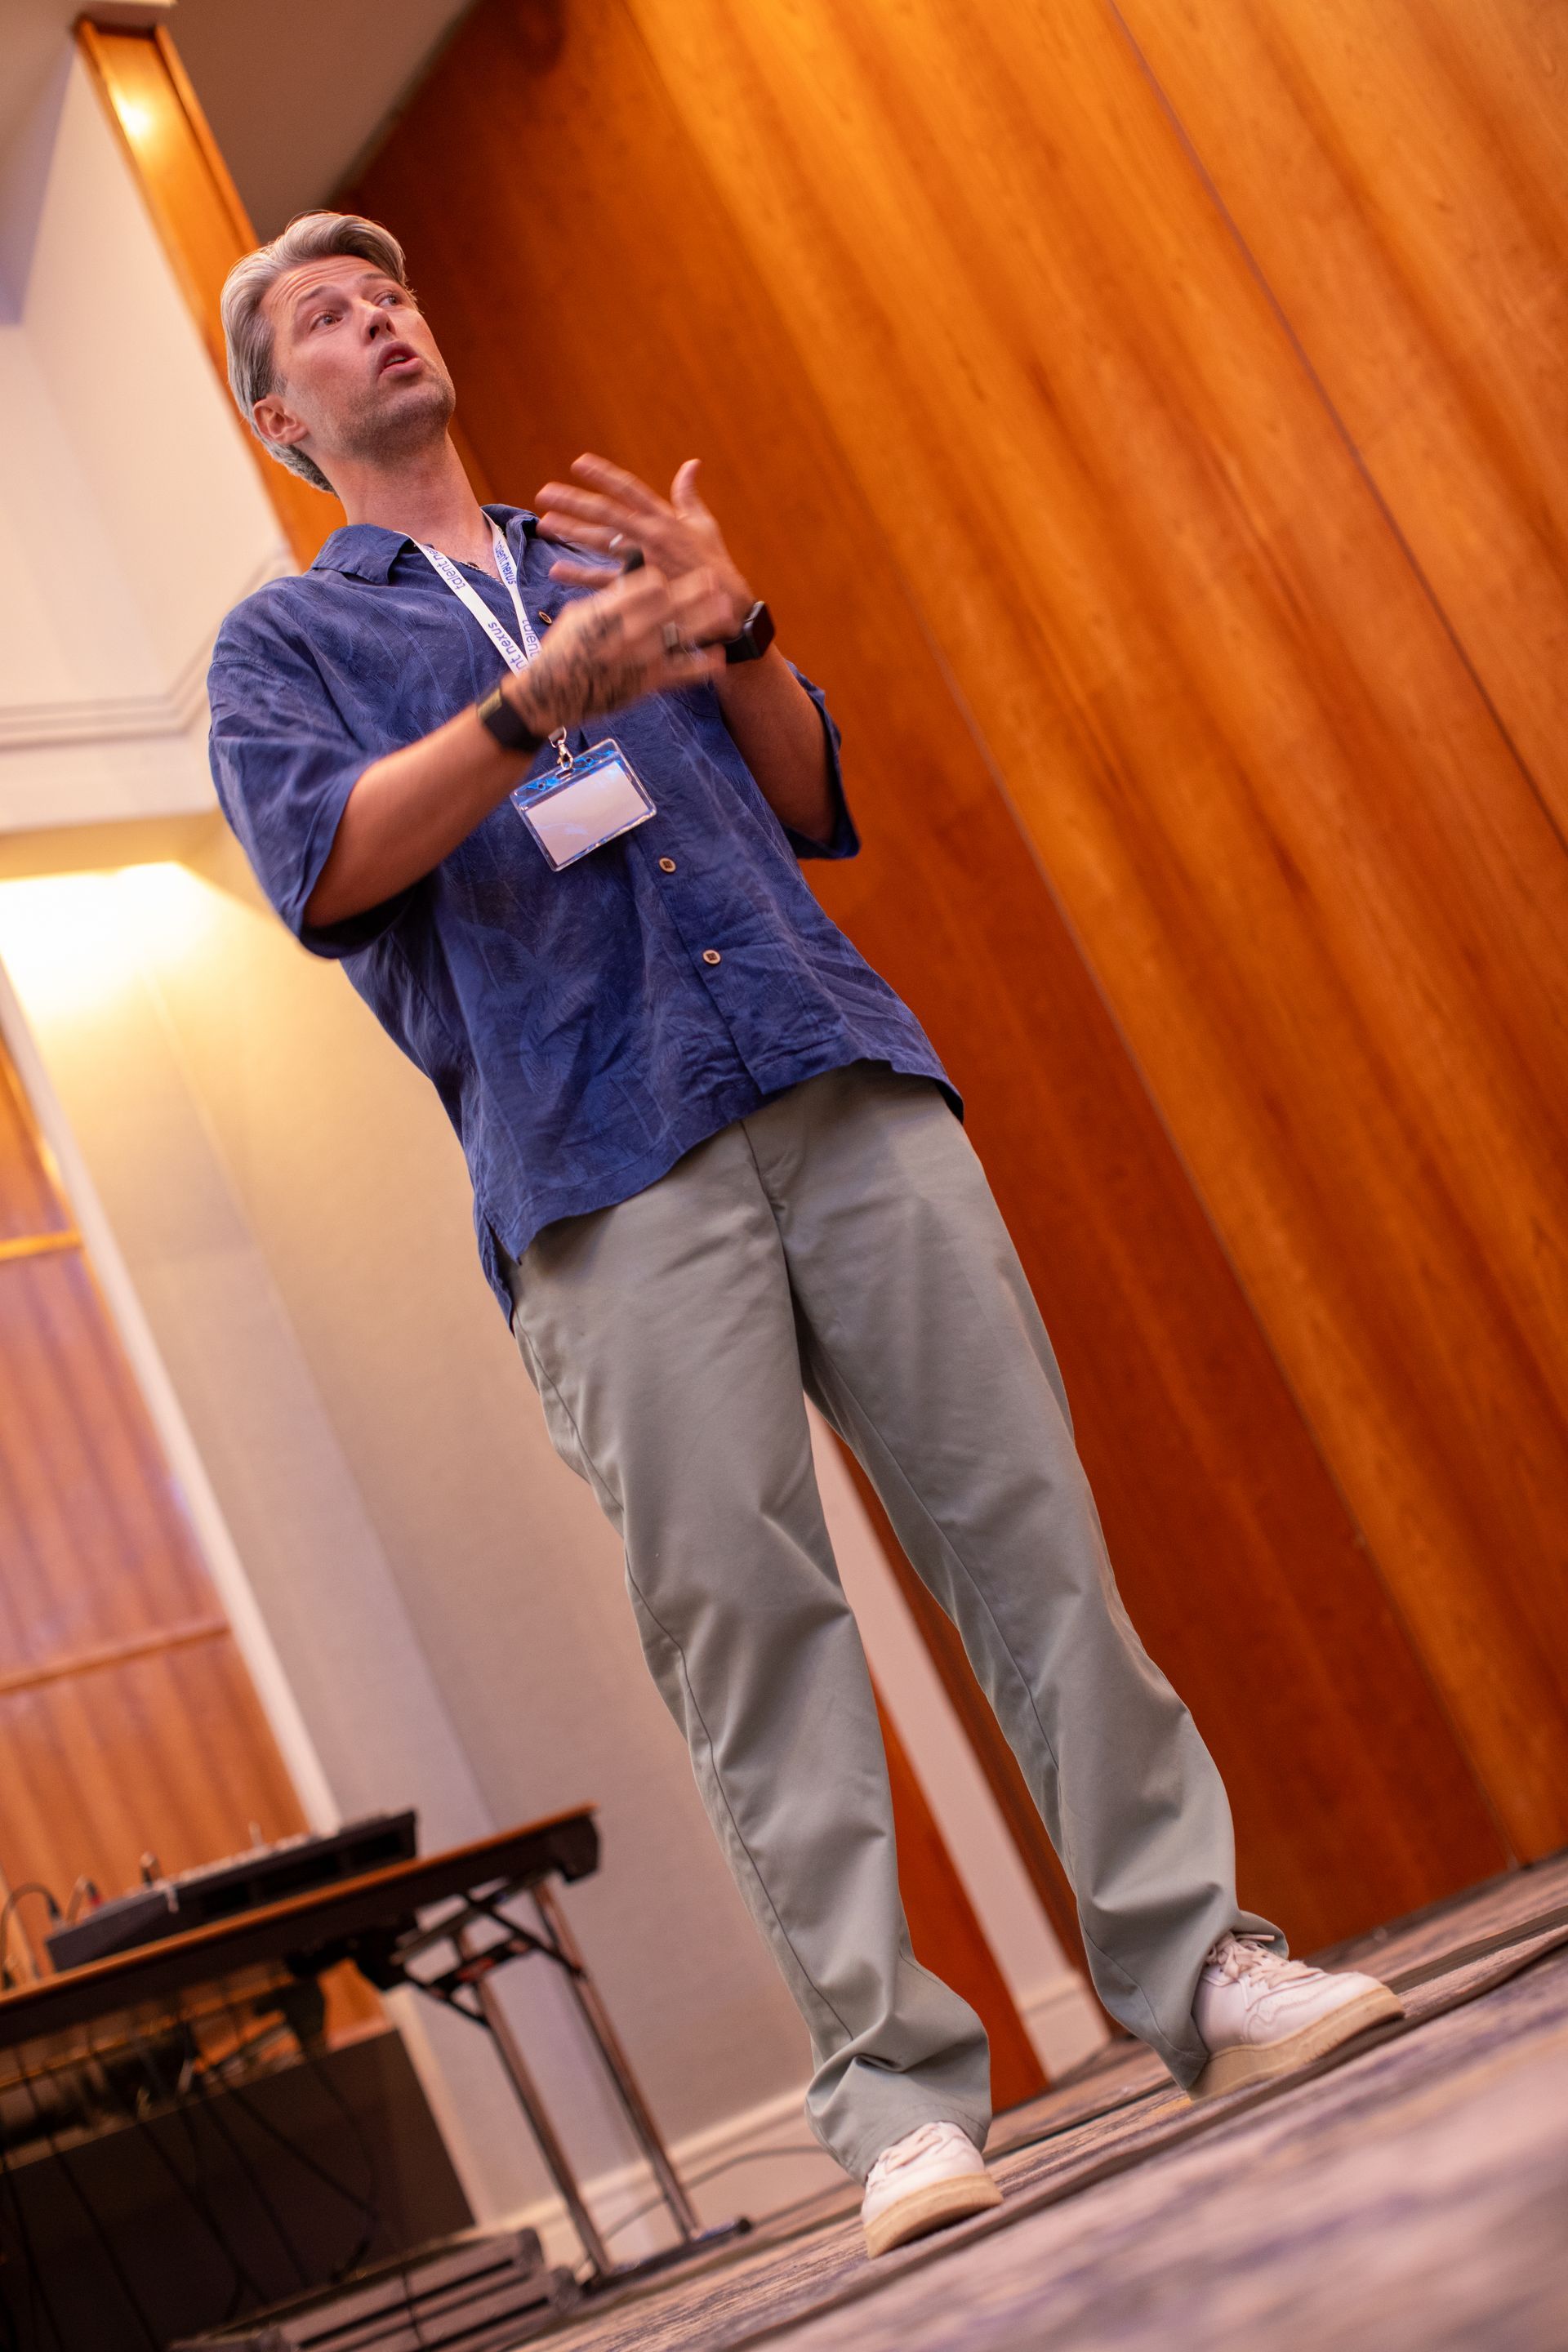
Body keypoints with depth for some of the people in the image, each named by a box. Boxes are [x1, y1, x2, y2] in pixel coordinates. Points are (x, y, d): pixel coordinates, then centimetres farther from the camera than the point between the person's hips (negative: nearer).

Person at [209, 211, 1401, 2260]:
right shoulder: (283, 642, 17)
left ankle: (1193, 1963, 2)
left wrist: (733, 631, 0)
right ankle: (891, 2074, -3)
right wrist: (540, 704, -16)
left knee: (1027, 1512, -4)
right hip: (599, 1164, -3)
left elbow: (815, 807, 19)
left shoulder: (613, 558, 28)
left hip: (842, 1083, 3)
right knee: (742, 1607, -8)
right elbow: (322, 869, -4)